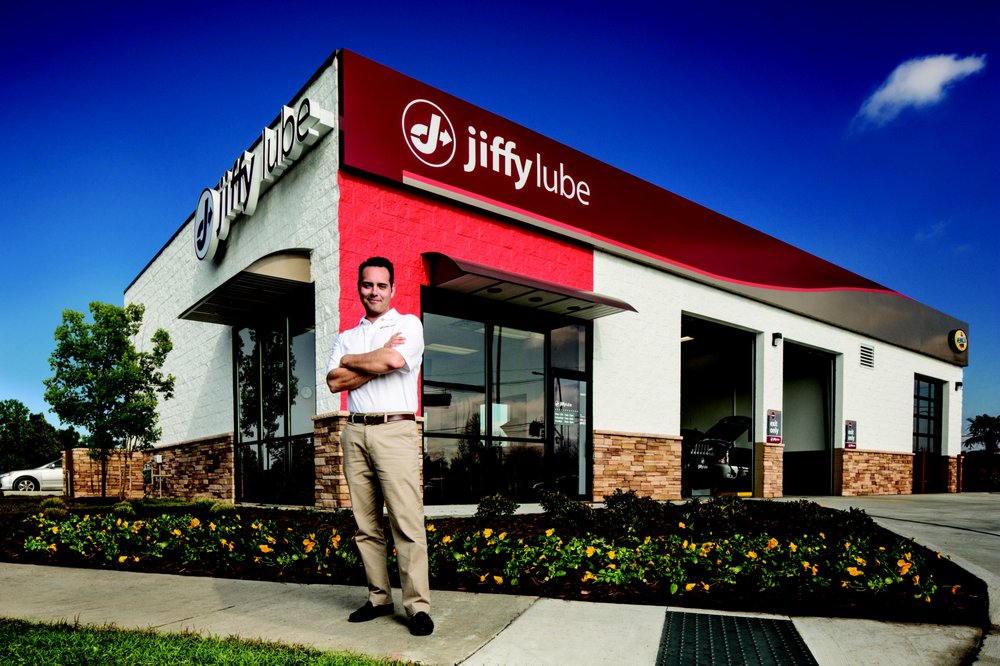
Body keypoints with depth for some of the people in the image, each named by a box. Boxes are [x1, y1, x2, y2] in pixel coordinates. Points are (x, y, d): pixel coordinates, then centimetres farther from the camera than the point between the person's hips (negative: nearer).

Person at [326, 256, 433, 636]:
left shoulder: (408, 324, 5)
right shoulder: (346, 337, 18)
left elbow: (393, 360, -14)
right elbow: (334, 382, 3)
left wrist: (351, 361, 2)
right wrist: (378, 360, -5)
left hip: (395, 430, -5)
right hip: (355, 432, 5)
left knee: (406, 520, -8)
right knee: (366, 523, 7)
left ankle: (417, 606, -3)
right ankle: (378, 598, 17)